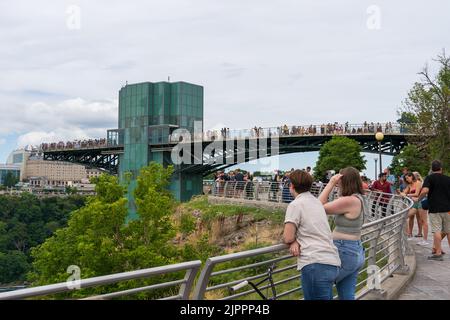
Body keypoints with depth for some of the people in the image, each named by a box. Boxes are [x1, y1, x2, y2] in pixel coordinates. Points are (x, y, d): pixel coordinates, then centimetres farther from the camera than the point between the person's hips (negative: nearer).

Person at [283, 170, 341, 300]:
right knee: (325, 297, 17)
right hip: (332, 262, 8)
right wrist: (297, 241, 2)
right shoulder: (316, 201, 21)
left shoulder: (295, 204, -4)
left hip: (315, 265, -8)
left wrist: (294, 240, 14)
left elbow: (288, 238, -9)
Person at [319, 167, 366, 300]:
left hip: (344, 252, -10)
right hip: (356, 252, 10)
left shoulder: (350, 201, -20)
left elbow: (320, 207, -14)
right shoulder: (360, 199, 10)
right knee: (347, 296, 15)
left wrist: (331, 183, -13)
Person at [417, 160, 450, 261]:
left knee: (437, 231, -4)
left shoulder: (429, 178, -5)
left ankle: (438, 253, -5)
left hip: (435, 208, -4)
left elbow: (425, 191, -20)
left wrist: (418, 199, -5)